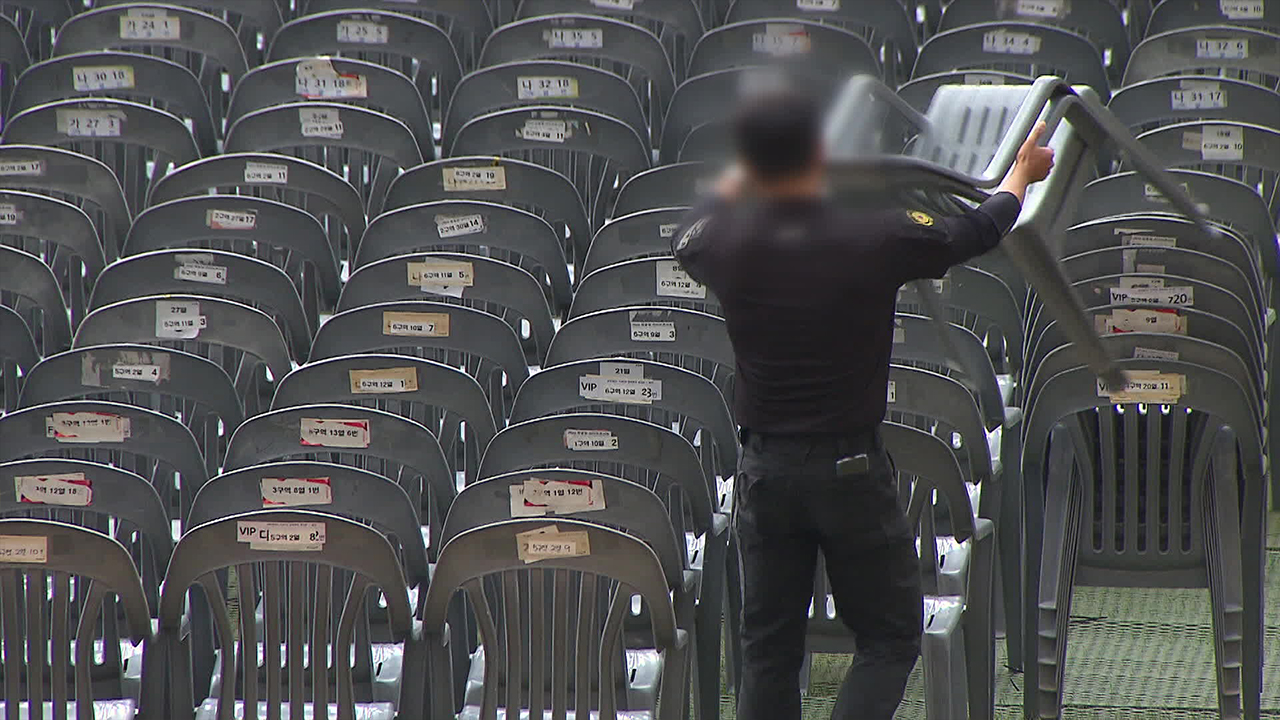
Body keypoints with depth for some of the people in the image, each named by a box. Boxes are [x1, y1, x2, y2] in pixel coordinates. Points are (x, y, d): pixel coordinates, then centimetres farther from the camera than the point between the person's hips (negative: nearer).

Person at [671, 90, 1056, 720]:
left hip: (765, 471, 3)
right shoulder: (874, 239, -14)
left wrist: (730, 189, 42)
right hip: (851, 467, -3)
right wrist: (1023, 171, 27)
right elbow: (977, 232, 6)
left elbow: (686, 239, 21)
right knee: (889, 638, 8)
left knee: (768, 649, 11)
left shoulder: (725, 242, -7)